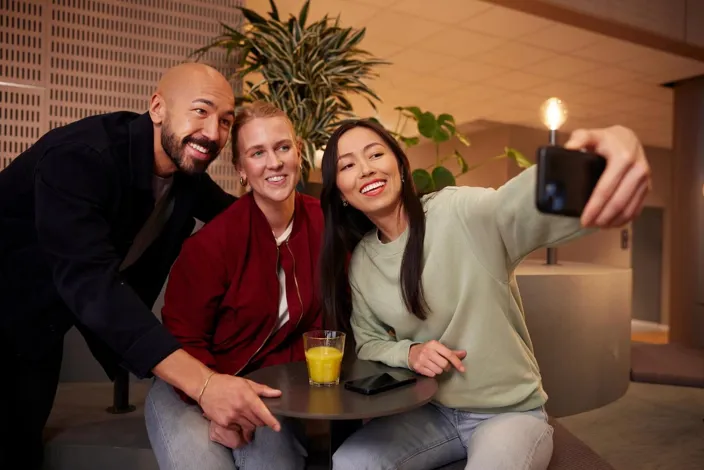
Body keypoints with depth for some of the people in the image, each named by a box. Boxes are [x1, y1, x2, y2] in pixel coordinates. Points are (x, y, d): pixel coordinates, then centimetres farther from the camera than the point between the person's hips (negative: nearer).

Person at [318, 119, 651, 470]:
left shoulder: (461, 213, -19)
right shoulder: (360, 261, -1)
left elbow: (534, 199, -39)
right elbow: (368, 343, 8)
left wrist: (619, 144, -60)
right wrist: (409, 352, -14)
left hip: (510, 412, -3)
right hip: (430, 412, 4)